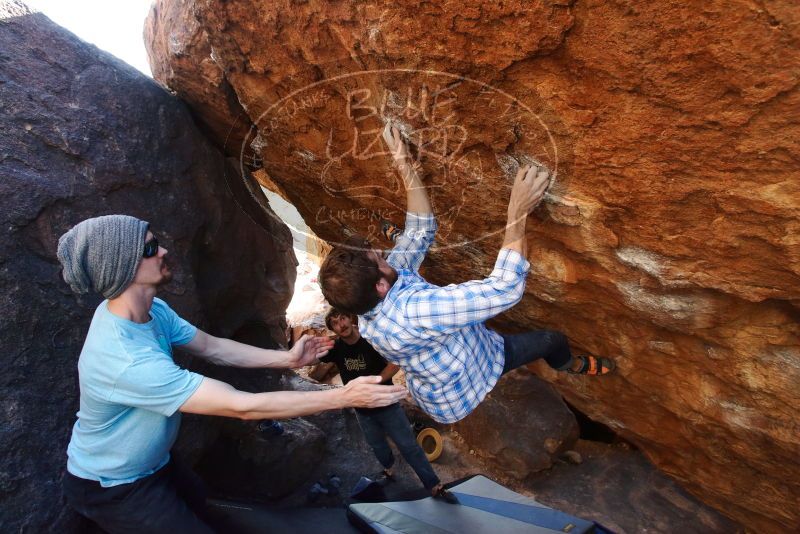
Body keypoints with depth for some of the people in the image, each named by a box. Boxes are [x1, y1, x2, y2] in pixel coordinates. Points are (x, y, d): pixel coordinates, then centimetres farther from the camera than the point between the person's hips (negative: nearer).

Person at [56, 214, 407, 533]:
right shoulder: (127, 360, -41)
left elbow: (212, 348, -2)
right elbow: (242, 406, -41)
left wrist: (285, 358, -11)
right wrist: (342, 397, -38)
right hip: (112, 488, -8)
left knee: (197, 501, 29)